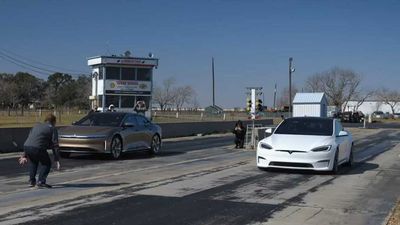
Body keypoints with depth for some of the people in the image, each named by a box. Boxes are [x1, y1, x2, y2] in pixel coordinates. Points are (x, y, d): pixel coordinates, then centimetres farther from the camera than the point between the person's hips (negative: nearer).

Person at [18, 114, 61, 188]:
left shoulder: (36, 126, 32)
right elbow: (55, 145, 7)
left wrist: (24, 156, 35)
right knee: (47, 163, 16)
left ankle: (31, 181, 28)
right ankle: (41, 181, 3)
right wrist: (57, 160, 7)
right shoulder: (52, 129, 14)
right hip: (38, 148, -6)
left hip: (26, 146, 6)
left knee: (33, 162, 32)